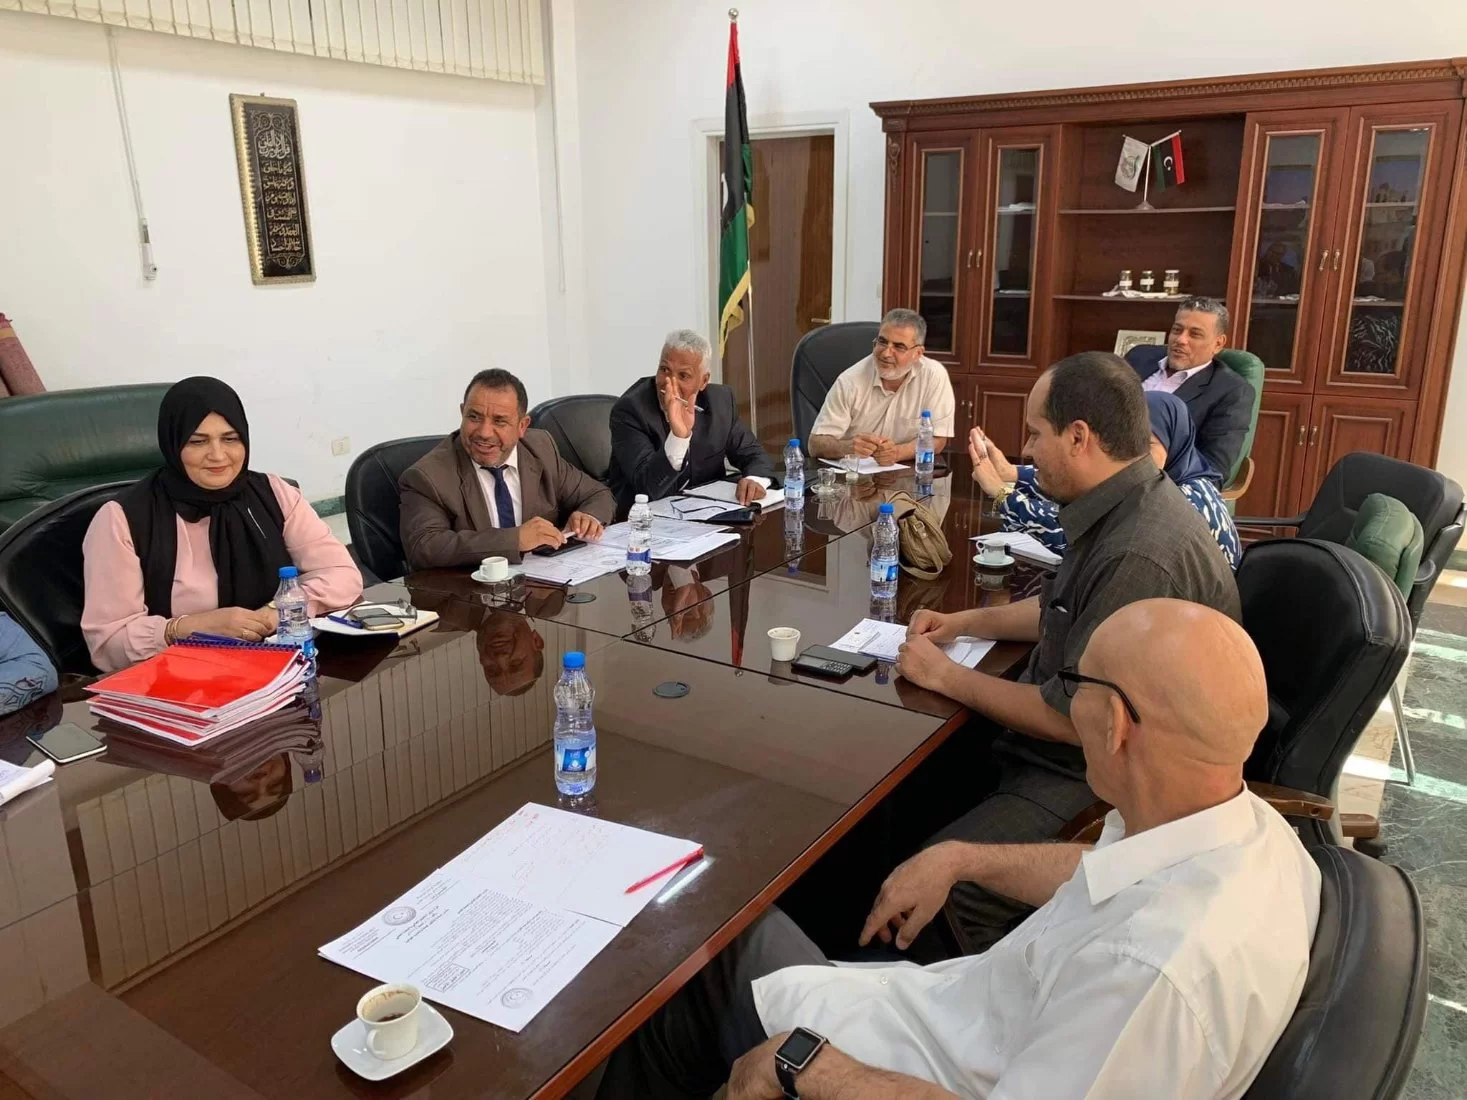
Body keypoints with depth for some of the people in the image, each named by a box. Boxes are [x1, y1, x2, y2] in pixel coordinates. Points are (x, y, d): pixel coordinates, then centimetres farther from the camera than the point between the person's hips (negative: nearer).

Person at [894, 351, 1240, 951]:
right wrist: (965, 621, 10)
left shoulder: (1139, 555, -32)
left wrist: (946, 676, -15)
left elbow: (1073, 717, -27)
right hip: (1084, 741, 10)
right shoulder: (1125, 506, 2)